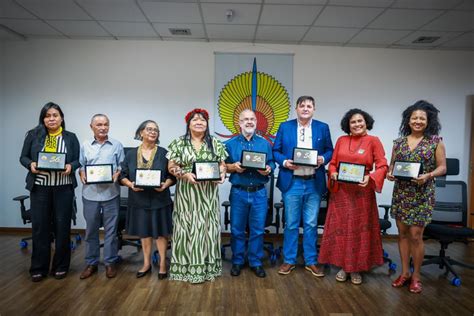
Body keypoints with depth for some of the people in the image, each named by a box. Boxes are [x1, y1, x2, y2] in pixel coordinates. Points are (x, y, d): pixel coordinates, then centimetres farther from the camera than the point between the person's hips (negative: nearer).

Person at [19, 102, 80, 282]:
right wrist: (30, 164, -12)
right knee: (40, 226, 5)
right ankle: (38, 268, 18)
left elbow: (78, 160, 4)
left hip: (64, 188, 0)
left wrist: (71, 166, -16)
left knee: (62, 225, 4)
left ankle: (61, 266, 18)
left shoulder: (71, 137, 5)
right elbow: (23, 157, 8)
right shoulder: (33, 135, 5)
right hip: (39, 187, 1)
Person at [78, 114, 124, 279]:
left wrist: (117, 175, -14)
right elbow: (81, 166, 10)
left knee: (110, 230, 5)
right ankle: (91, 263, 24)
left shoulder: (117, 145, 4)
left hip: (111, 194, -1)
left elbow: (122, 166, 4)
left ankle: (110, 262, 19)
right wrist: (82, 175, -9)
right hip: (90, 194, 2)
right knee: (91, 230, 10)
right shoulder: (85, 146, 8)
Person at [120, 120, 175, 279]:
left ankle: (162, 264, 20)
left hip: (159, 199, -2)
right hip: (139, 200, 2)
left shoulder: (163, 153, 0)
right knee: (144, 232, 13)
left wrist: (165, 184, -19)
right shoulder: (131, 154, 4)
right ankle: (146, 263, 28)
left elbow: (172, 175, 0)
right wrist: (131, 184, -16)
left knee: (160, 232, 5)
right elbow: (123, 176, 3)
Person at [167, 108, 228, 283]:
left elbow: (222, 164, 7)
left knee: (208, 226, 6)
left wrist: (221, 174, -14)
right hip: (187, 192, -1)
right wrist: (185, 174, -18)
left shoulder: (215, 143, 7)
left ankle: (208, 265, 18)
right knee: (188, 226, 2)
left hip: (208, 192, 2)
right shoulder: (179, 143, 2)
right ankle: (187, 265, 13)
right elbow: (171, 167, -1)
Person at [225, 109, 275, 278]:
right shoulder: (230, 144, 4)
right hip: (238, 192, -1)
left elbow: (272, 164, 8)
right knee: (237, 229, 7)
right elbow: (223, 166, 3)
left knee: (258, 230, 6)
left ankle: (256, 262, 22)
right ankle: (237, 262, 23)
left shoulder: (265, 143, 9)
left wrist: (268, 169, -14)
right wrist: (234, 167, -16)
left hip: (259, 192, 1)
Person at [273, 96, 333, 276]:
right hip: (292, 182, -1)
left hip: (314, 183, 1)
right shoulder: (285, 127, 4)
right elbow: (275, 151, 5)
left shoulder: (323, 128, 7)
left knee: (311, 224, 9)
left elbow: (330, 151, 9)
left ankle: (311, 261, 23)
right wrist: (284, 161, -13)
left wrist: (323, 159, -12)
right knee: (291, 224, 7)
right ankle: (289, 260, 21)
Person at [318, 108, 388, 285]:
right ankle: (343, 266, 21)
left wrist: (370, 177, -25)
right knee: (341, 228, 7)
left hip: (362, 192, -2)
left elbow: (382, 166, -8)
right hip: (341, 191, 3)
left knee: (360, 229, 6)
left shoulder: (374, 141, -1)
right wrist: (333, 173, -10)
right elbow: (333, 163, 10)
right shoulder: (341, 140, 8)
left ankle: (357, 268, 21)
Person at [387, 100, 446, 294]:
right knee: (402, 233, 9)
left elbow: (442, 167, -3)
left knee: (415, 236, -2)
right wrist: (390, 173, -9)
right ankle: (405, 272, 23)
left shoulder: (436, 141, -2)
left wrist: (428, 176, -21)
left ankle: (416, 276, 17)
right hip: (400, 193, 4)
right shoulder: (399, 141, 7)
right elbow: (392, 164, 12)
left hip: (422, 195, -3)